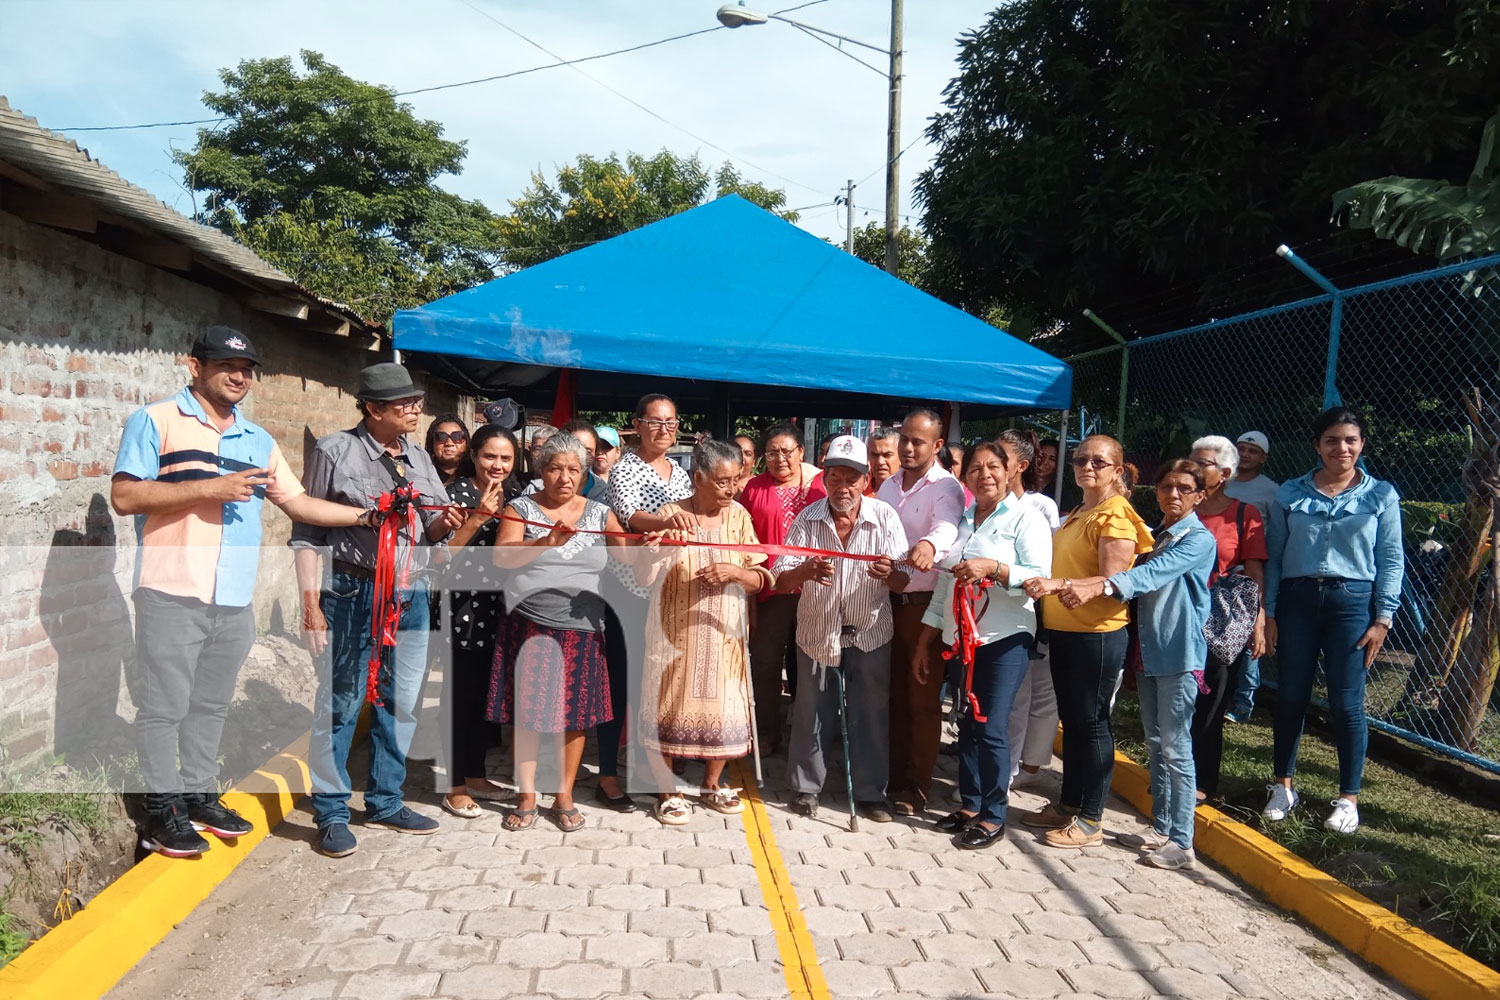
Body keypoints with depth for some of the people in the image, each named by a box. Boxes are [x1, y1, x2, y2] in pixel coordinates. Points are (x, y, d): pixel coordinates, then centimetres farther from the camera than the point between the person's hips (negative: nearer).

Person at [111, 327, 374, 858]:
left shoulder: (259, 440, 17)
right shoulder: (156, 421, -1)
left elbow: (299, 502, 15)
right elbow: (124, 496, -10)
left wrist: (368, 514, 6)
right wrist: (210, 486, -16)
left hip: (235, 601, 6)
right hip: (173, 596, -5)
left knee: (211, 706, 15)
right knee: (164, 706, 3)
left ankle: (199, 796, 27)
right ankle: (161, 810, 14)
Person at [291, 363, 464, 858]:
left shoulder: (419, 459, 12)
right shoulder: (335, 451, -4)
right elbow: (307, 531, -5)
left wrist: (442, 525, -7)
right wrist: (311, 603, -11)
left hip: (411, 596, 6)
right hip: (353, 593, -5)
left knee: (401, 703, 12)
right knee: (340, 705, 1)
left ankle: (385, 802, 27)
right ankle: (331, 812, 16)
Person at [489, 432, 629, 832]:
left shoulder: (600, 513, 8)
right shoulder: (522, 508, 1)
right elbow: (502, 556, -15)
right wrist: (548, 542, -30)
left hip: (580, 629, 2)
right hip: (528, 626, -1)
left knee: (575, 713, 6)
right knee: (527, 710, 4)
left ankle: (564, 796, 21)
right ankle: (526, 798, 19)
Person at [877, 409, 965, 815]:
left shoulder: (946, 488, -10)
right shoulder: (888, 486, 13)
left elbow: (946, 527, -31)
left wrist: (929, 546, -52)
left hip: (926, 603, -6)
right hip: (890, 600, 6)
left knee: (923, 700, 2)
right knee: (893, 695, 13)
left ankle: (916, 788, 13)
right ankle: (893, 776, 26)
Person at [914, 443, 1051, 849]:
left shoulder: (1026, 518, -4)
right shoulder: (962, 520, 14)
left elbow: (1040, 576, -14)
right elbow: (946, 581, 16)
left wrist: (993, 567, -27)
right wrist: (926, 639, 14)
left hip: (1004, 640, -6)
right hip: (961, 638, 6)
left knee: (991, 729, -5)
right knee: (967, 724, 11)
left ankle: (993, 816, 9)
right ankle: (970, 803, 24)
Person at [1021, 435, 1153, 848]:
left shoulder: (1115, 516, -12)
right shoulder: (1077, 514, 15)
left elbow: (1111, 583, -20)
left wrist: (1056, 585, -29)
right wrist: (1045, 586, 10)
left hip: (1096, 634, -9)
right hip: (1064, 630, 9)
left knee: (1092, 723, 0)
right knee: (1071, 720, 16)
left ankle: (1090, 821, 11)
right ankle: (1068, 805, 28)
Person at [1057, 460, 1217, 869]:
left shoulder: (1199, 540, -10)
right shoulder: (1155, 535, 15)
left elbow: (1151, 575, -26)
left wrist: (1097, 587, -41)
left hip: (1180, 655, -8)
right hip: (1149, 652, 8)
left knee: (1175, 748, -3)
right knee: (1155, 746, 14)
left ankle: (1182, 842, 5)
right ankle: (1161, 828, 25)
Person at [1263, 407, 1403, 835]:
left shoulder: (1381, 495, 3)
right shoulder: (1291, 494, 5)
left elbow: (1391, 560, 3)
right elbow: (1274, 556, 6)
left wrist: (1383, 619, -4)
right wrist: (1268, 614, 2)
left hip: (1352, 602, -1)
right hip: (1296, 599, 2)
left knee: (1346, 704, 0)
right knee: (1290, 697, 8)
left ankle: (1349, 798, 16)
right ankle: (1283, 786, 23)